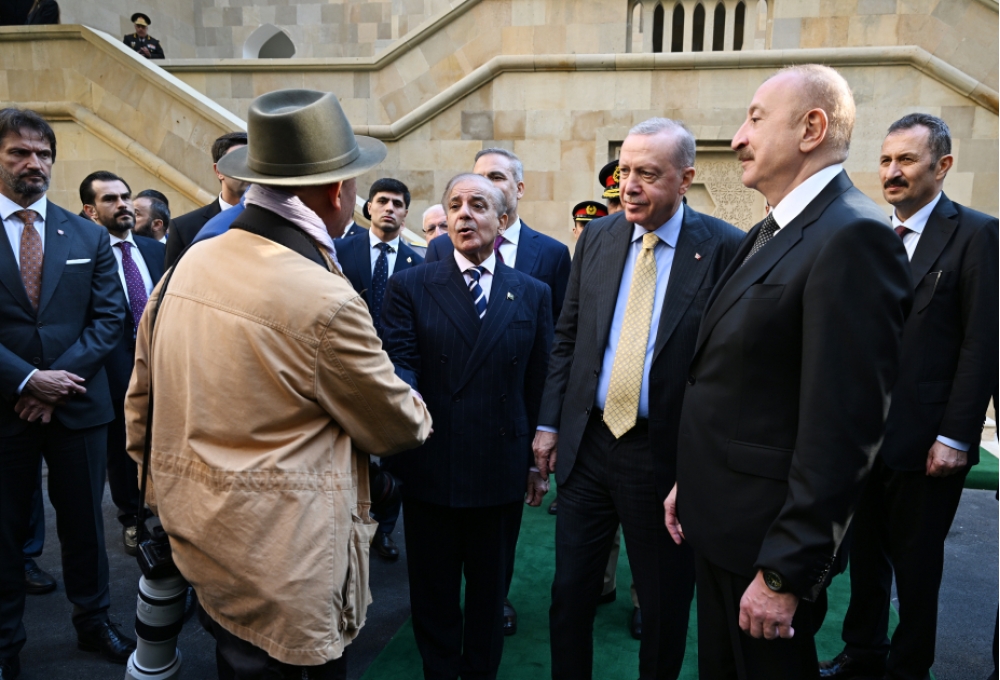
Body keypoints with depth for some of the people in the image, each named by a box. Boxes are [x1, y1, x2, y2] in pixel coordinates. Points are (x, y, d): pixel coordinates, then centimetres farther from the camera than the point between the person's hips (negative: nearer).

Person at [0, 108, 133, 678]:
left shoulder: (89, 237, 5)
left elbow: (110, 316, 0)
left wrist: (60, 378, -12)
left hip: (78, 404, 2)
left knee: (84, 522, 14)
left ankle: (94, 621, 32)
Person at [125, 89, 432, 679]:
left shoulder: (189, 264, -2)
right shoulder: (326, 301, -23)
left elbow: (142, 395, 9)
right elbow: (396, 426, -10)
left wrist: (156, 481, 23)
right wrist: (420, 412, 12)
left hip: (189, 521, 7)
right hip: (282, 550, -7)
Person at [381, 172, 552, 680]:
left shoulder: (533, 295, 4)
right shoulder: (410, 286, -1)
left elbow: (540, 384, 5)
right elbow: (398, 360, -11)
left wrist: (537, 460, 5)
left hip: (502, 472, 1)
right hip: (430, 468, -1)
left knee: (490, 591, 18)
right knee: (432, 591, 16)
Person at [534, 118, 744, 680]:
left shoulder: (726, 248, -10)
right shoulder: (597, 237, 4)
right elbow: (568, 336, 9)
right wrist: (550, 423, 6)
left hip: (668, 454, -3)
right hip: (587, 443, 4)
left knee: (665, 607, 16)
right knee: (570, 593, 16)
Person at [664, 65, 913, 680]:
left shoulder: (853, 237, -20)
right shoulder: (770, 233, 11)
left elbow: (844, 426, -25)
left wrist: (785, 574, -22)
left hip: (769, 535, -9)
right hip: (719, 519, 9)